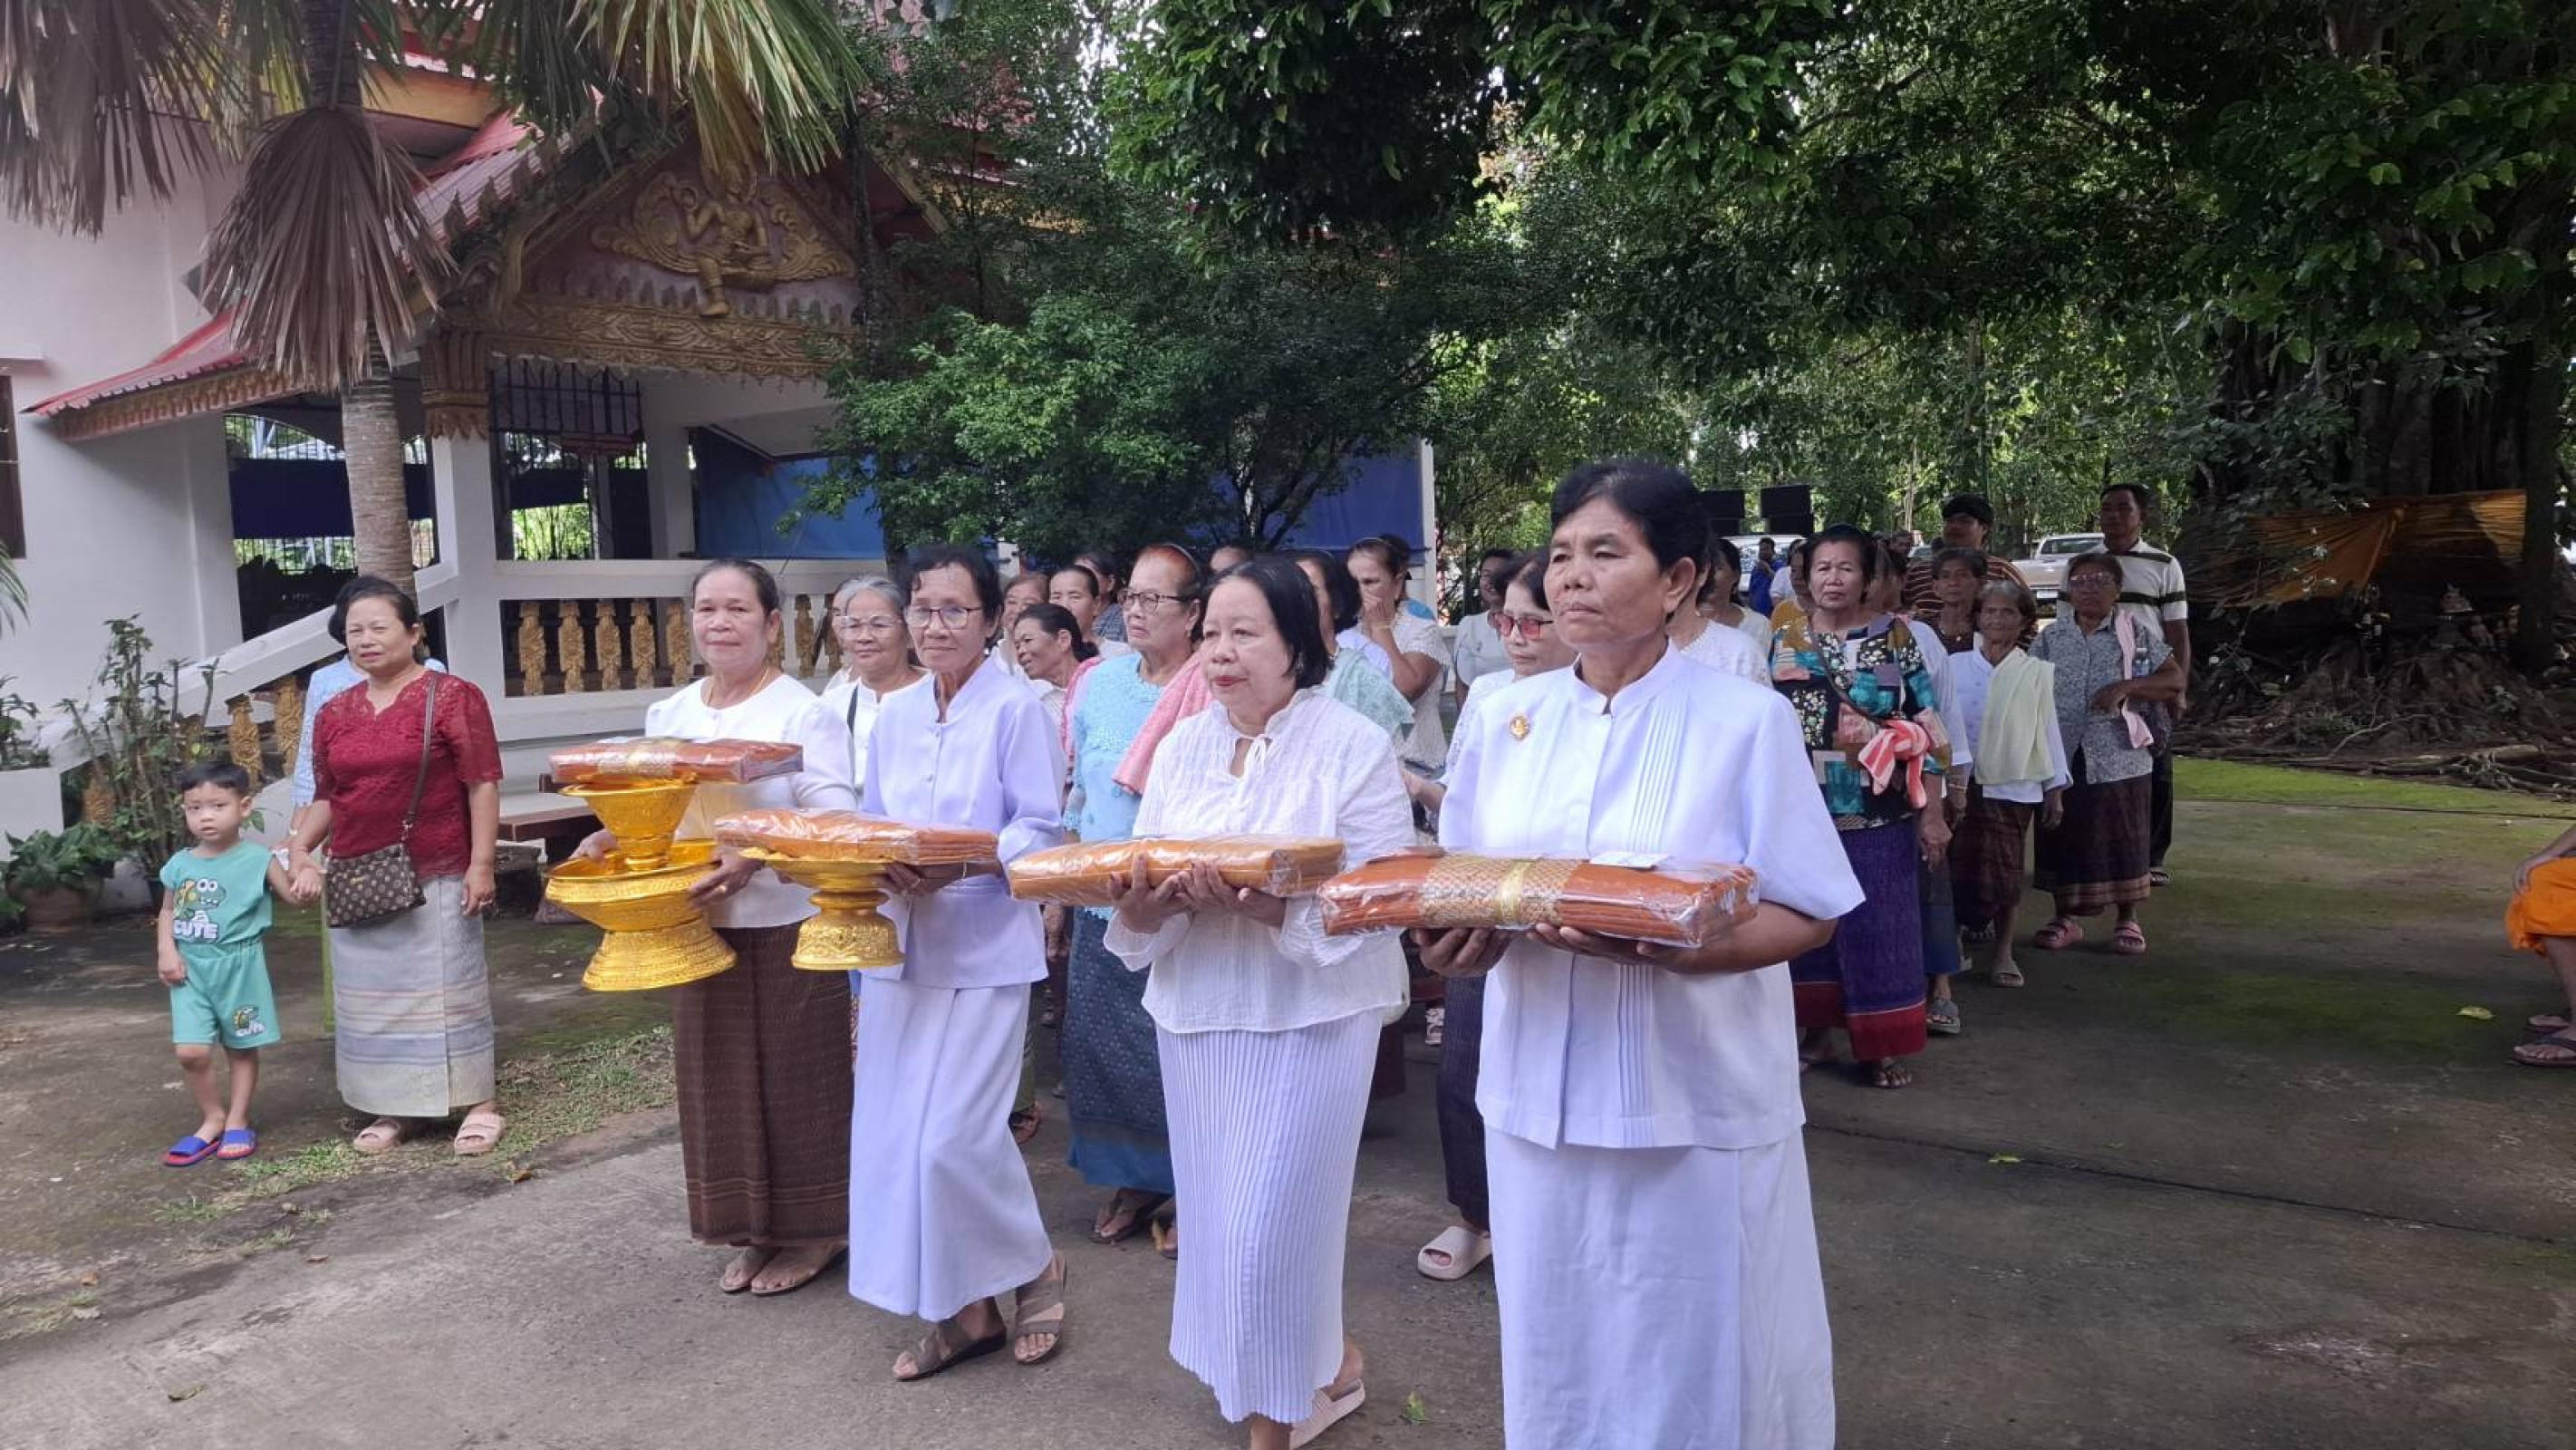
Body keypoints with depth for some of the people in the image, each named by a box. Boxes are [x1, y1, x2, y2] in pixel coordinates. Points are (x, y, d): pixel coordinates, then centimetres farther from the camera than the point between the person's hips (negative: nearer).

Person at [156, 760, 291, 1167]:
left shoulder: (257, 859, -7)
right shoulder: (180, 864, 3)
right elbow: (168, 911, 14)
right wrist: (167, 951, 0)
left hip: (239, 966, -2)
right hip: (191, 968, 3)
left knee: (242, 1049, 9)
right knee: (191, 1052, -3)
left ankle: (237, 1122, 24)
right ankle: (212, 1120, 18)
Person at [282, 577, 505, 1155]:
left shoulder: (452, 696, -6)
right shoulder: (335, 712, 11)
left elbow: (482, 784, -8)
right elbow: (326, 796, 16)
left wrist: (481, 864, -13)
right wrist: (298, 851, 1)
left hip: (436, 880, -6)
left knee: (448, 989, 0)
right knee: (371, 995, 11)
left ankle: (479, 1102, 10)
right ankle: (396, 1107, 23)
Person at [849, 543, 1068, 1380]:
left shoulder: (1016, 710, -7)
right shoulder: (895, 716, 12)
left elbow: (1041, 829, -10)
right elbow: (870, 823, 16)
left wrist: (961, 868, -24)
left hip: (985, 946, -6)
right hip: (903, 944, 7)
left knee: (954, 1136, -10)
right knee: (892, 1135, 6)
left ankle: (1034, 1267, 18)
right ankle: (960, 1309, 21)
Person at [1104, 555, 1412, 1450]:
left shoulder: (1354, 746, -9)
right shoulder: (1182, 748, 8)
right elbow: (1141, 889, 7)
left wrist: (1269, 907, -29)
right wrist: (1149, 903, -17)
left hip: (1310, 1015, -6)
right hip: (1197, 1009, 6)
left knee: (1268, 1228, -2)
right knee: (1219, 1221, 13)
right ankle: (1326, 1366, 37)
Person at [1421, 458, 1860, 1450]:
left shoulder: (1747, 721, -9)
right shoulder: (1507, 720, 3)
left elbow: (1807, 916, -8)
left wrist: (1673, 948, -25)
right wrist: (1451, 943, -13)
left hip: (1697, 1106, -3)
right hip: (1541, 1098, 4)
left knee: (1697, 1368, 11)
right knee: (1556, 1360, 17)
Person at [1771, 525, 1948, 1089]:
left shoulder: (1895, 636, -2)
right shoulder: (1785, 641, 5)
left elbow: (1927, 727, -3)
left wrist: (1932, 812, -6)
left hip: (1879, 813, -2)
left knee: (1879, 925, 3)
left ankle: (1883, 1044, 15)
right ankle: (1817, 1030, 23)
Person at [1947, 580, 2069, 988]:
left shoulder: (2037, 673, 3)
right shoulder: (1955, 666, 2)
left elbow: (2049, 731, 5)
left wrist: (2055, 789, 3)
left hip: (2012, 786, 0)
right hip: (1961, 784, 0)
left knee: (2006, 871, 3)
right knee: (1959, 868, 4)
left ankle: (2001, 950, 17)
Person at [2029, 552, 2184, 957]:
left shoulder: (2134, 634, 1)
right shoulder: (2050, 637, 7)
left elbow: (2175, 680, 0)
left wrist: (2127, 686, -16)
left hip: (2118, 756, -2)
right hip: (2060, 757, 2)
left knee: (2122, 840, 4)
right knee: (2061, 838, 6)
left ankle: (2127, 920, 19)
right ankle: (2066, 918, 19)